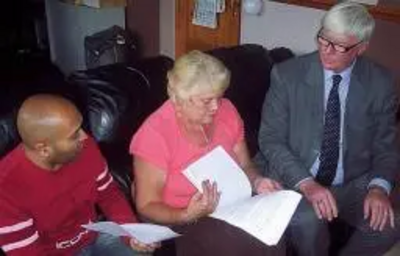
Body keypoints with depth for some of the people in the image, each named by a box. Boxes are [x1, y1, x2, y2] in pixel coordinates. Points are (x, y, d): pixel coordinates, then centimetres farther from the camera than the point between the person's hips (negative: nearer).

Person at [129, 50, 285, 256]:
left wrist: (257, 182, -11)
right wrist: (188, 216, -30)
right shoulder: (155, 133, -18)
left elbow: (244, 166, 11)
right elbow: (146, 206, -13)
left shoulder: (226, 111, -2)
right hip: (179, 222, -5)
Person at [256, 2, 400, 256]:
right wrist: (306, 183, -25)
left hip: (353, 183, 2)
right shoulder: (287, 74, -8)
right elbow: (271, 139, -9)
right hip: (296, 180, -2)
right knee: (308, 220, -32)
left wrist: (379, 187, -19)